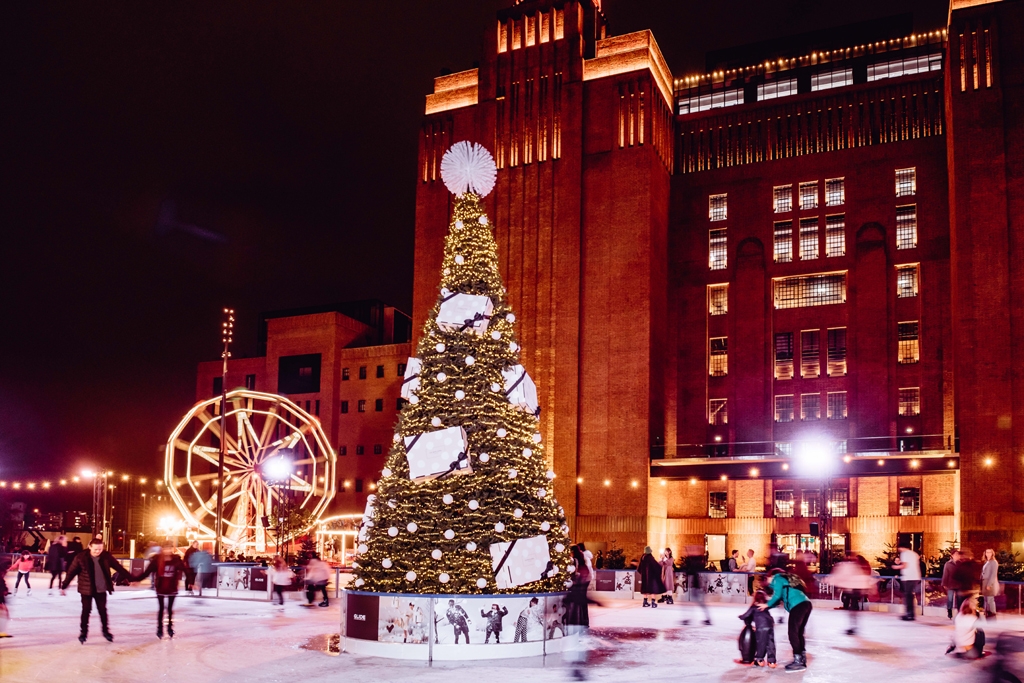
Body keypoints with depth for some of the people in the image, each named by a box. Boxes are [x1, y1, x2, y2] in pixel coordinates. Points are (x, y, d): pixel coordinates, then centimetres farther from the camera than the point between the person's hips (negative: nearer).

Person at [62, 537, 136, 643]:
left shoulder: (106, 556, -10)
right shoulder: (81, 557, -17)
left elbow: (119, 568, -3)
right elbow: (71, 572, -8)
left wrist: (130, 578, -2)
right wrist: (64, 586, -4)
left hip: (101, 589, 2)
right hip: (86, 589, -2)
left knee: (103, 610, 11)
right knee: (86, 611, 5)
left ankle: (106, 631, 26)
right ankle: (83, 632, 21)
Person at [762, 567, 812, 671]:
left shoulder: (777, 578, 8)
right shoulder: (786, 579, 33)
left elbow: (777, 596, -4)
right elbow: (782, 597, 31)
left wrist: (767, 605, 10)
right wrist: (768, 606, 30)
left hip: (798, 606, -9)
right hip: (806, 604, 9)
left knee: (793, 633, -6)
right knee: (798, 633, 16)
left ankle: (798, 661, -9)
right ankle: (802, 658, 18)